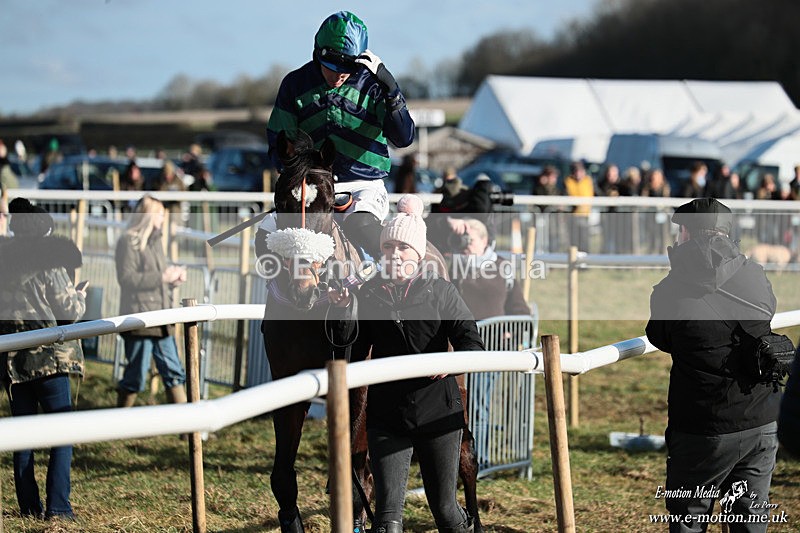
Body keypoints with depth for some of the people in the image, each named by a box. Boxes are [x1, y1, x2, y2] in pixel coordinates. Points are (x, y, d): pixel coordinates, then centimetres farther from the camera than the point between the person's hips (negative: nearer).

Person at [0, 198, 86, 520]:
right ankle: (58, 507, -6)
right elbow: (69, 312, -8)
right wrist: (80, 296, 11)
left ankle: (29, 505, 13)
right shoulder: (49, 265, -10)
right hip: (50, 358, -5)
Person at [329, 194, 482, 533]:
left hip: (439, 413, -1)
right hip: (386, 415, 1)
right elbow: (353, 350, 9)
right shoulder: (369, 294, 6)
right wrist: (342, 311, -6)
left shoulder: (441, 292, 0)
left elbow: (471, 340, -6)